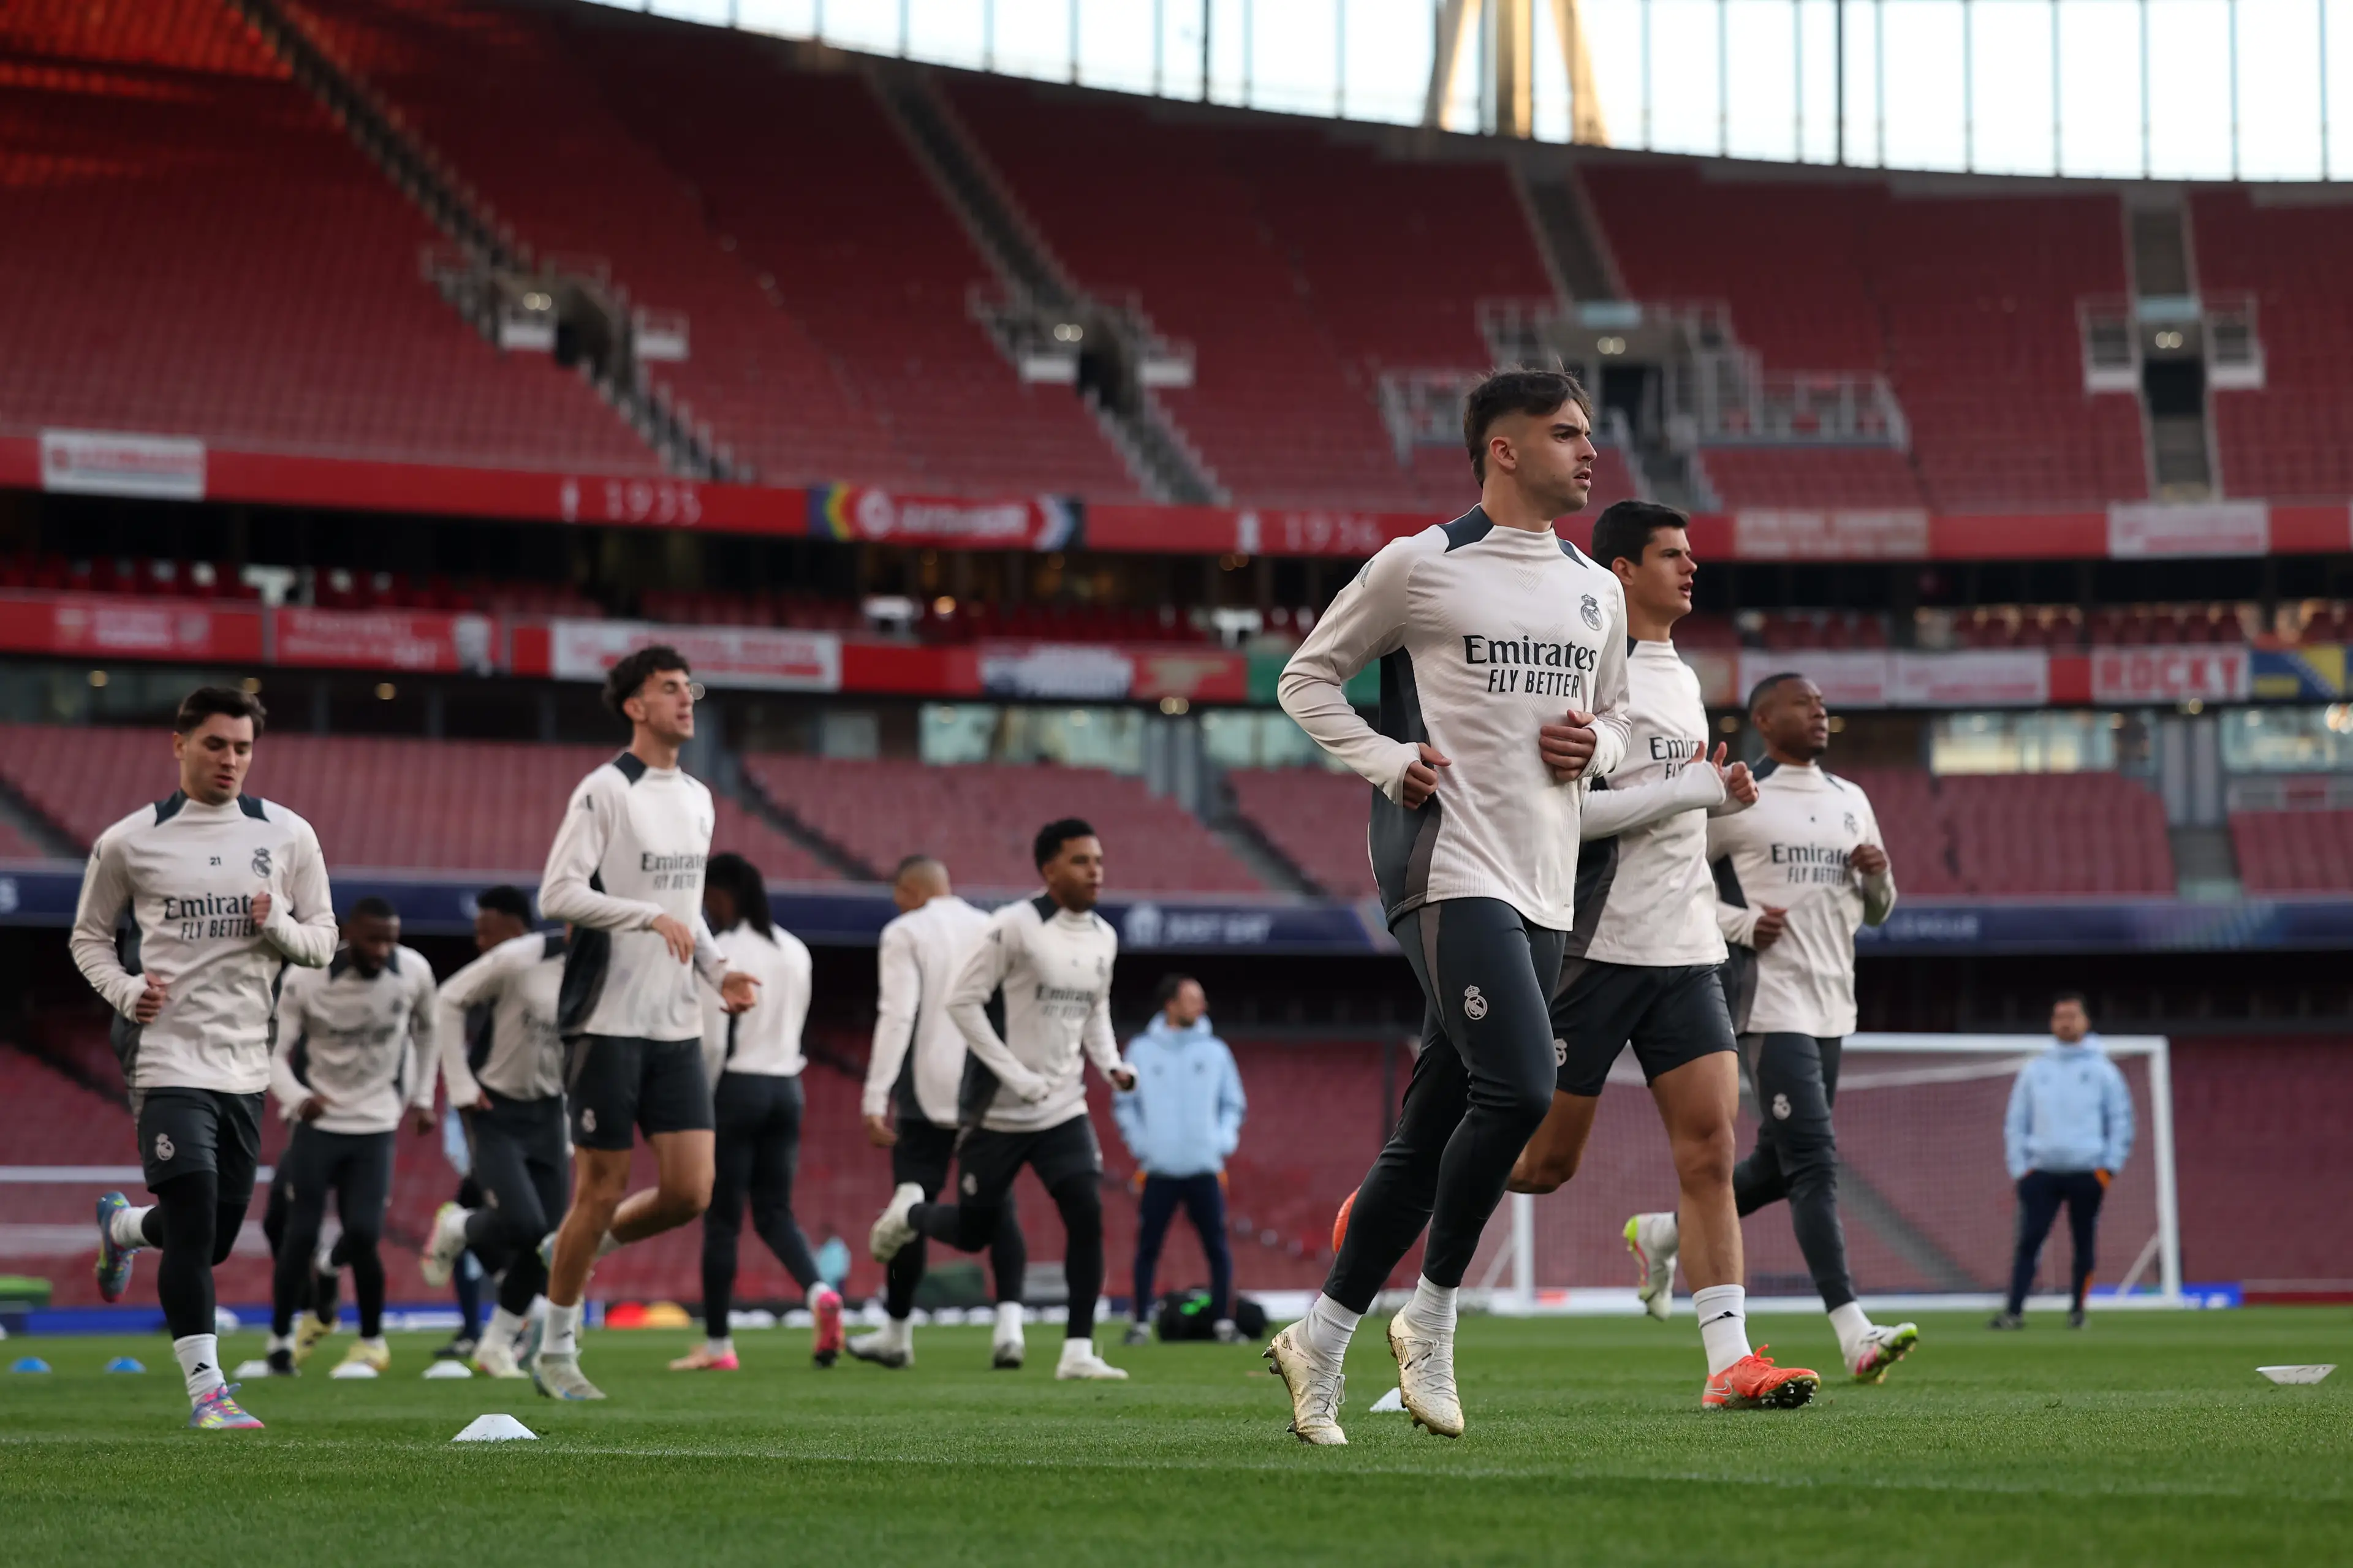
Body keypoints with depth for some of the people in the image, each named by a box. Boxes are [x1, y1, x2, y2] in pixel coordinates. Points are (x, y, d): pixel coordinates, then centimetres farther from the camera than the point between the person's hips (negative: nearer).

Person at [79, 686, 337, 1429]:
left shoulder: (288, 836, 7)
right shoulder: (128, 842, 1)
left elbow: (323, 940, 12)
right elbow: (89, 936, 11)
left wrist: (279, 926, -10)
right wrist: (125, 990, -9)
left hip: (246, 1061, 4)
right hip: (168, 1055, -4)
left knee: (216, 1238, 11)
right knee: (195, 1222, -16)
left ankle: (122, 1226, 43)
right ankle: (205, 1388, -11)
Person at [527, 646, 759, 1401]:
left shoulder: (697, 798, 16)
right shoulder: (606, 791, -7)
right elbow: (557, 893, -15)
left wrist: (718, 969, 10)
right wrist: (652, 918, -23)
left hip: (676, 1027, 6)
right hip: (607, 1020, -6)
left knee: (690, 1192, -3)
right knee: (601, 1189, -2)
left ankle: (584, 1247, 25)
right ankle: (554, 1351, 12)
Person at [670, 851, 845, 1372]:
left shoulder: (721, 953, -12)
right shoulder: (795, 951, 9)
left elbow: (712, 1041, -13)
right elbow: (794, 1028, 12)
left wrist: (698, 1108, -5)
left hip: (736, 1087, -6)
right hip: (786, 1087, 6)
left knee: (721, 1220, 2)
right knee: (775, 1212, 10)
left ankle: (717, 1344, 7)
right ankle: (819, 1291, -16)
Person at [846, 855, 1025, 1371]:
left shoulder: (905, 933, -2)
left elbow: (896, 1015, -12)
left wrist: (876, 1097, -13)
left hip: (929, 1095, -3)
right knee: (998, 1208, 4)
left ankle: (897, 1333, 17)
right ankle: (1009, 1320, -13)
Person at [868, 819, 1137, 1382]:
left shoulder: (1103, 938, 7)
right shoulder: (1016, 925, -14)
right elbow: (963, 1001, -14)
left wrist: (1111, 1065, 2)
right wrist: (1017, 1076, -19)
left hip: (1064, 1109, 5)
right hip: (999, 1112, -5)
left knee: (1087, 1215, -13)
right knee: (974, 1232, 4)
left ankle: (1079, 1351, -8)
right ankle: (909, 1212, 39)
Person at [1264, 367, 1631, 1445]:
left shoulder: (1597, 592, 16)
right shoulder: (1420, 567, -2)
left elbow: (1612, 716, 28)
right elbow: (1307, 679, 6)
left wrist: (1594, 744, 4)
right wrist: (1389, 761, -9)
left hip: (1543, 888, 7)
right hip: (1449, 866, -7)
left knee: (1431, 1131, 7)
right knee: (1517, 1090, -21)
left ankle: (1319, 1341, 16)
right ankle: (1431, 1318, -5)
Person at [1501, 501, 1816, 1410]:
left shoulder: (1681, 678, 18)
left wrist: (1722, 797, 10)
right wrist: (1690, 792, -15)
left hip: (1684, 951, 7)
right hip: (1597, 950, -7)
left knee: (1710, 1146, -6)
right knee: (1544, 1161, -1)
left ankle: (1729, 1360, -11)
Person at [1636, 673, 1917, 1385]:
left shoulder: (1850, 801, 16)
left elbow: (1876, 911, 23)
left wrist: (1878, 876, 0)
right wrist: (1739, 922, -13)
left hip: (1831, 1006, 8)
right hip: (1771, 1001, -8)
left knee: (1779, 1166, 14)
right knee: (1815, 1161, -15)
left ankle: (1662, 1233, 38)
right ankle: (1854, 1336, -21)